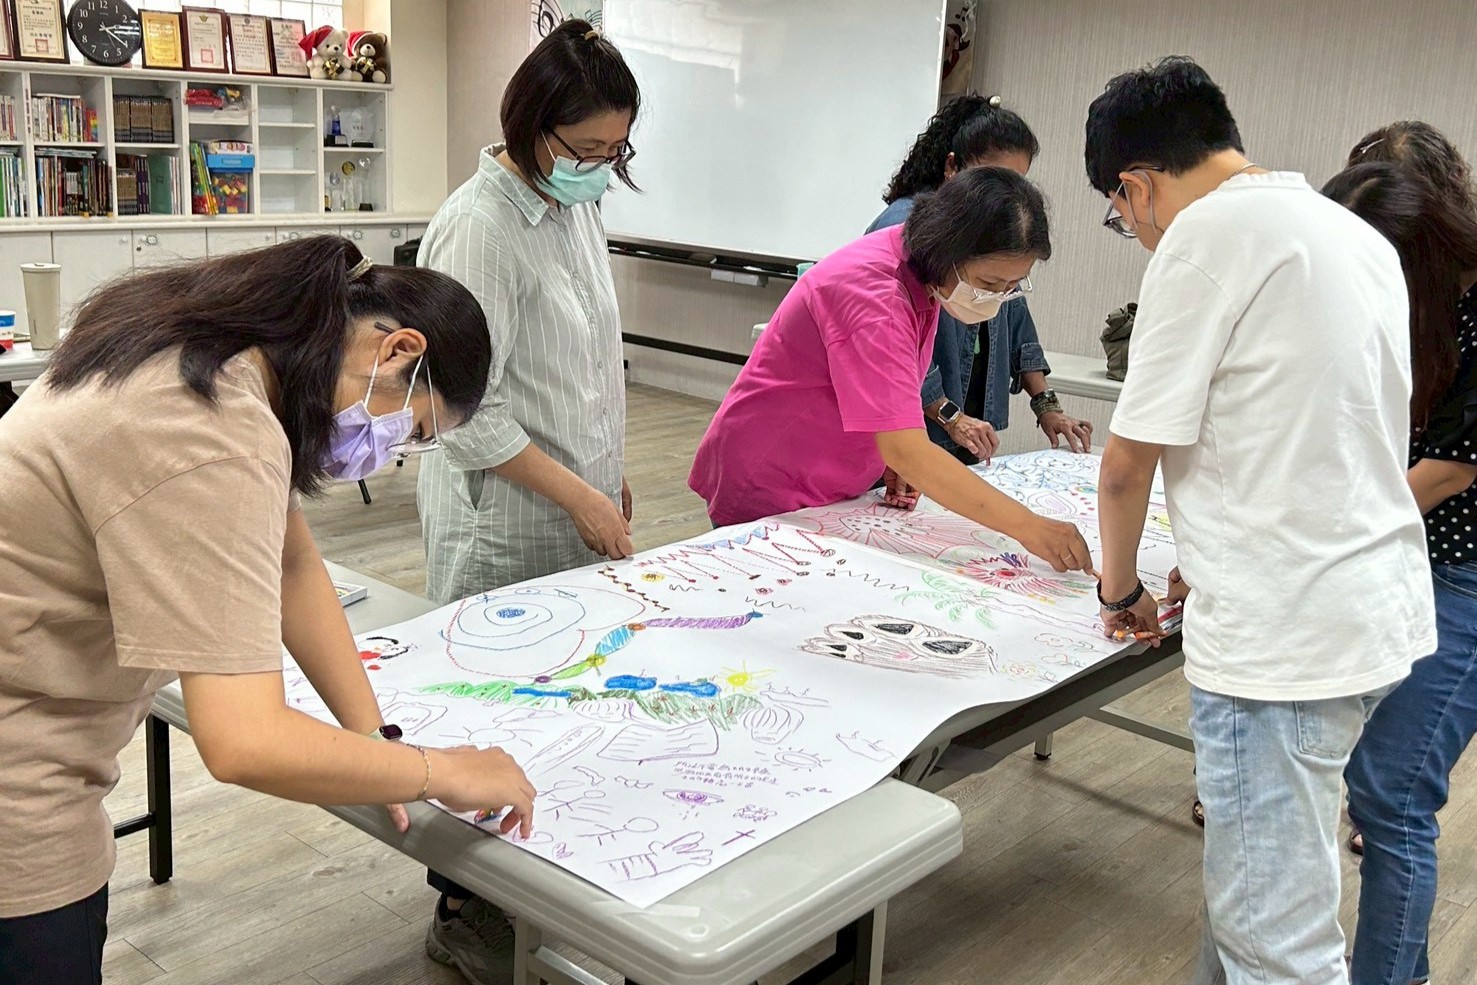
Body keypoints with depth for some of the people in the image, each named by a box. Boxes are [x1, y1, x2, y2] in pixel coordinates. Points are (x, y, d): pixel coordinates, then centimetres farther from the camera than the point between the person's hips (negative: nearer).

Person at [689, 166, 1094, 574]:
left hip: (835, 491, 8)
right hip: (767, 497, -8)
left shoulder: (924, 271, -3)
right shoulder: (871, 292, -31)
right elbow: (905, 450, -39)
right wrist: (1027, 527, -42)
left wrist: (898, 460, -8)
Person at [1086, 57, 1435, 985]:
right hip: (1383, 607, 9)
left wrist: (1121, 588, 6)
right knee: (1256, 880, 22)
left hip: (1288, 635, -9)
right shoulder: (1361, 236, 14)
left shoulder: (1209, 232, -13)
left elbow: (1131, 460, -11)